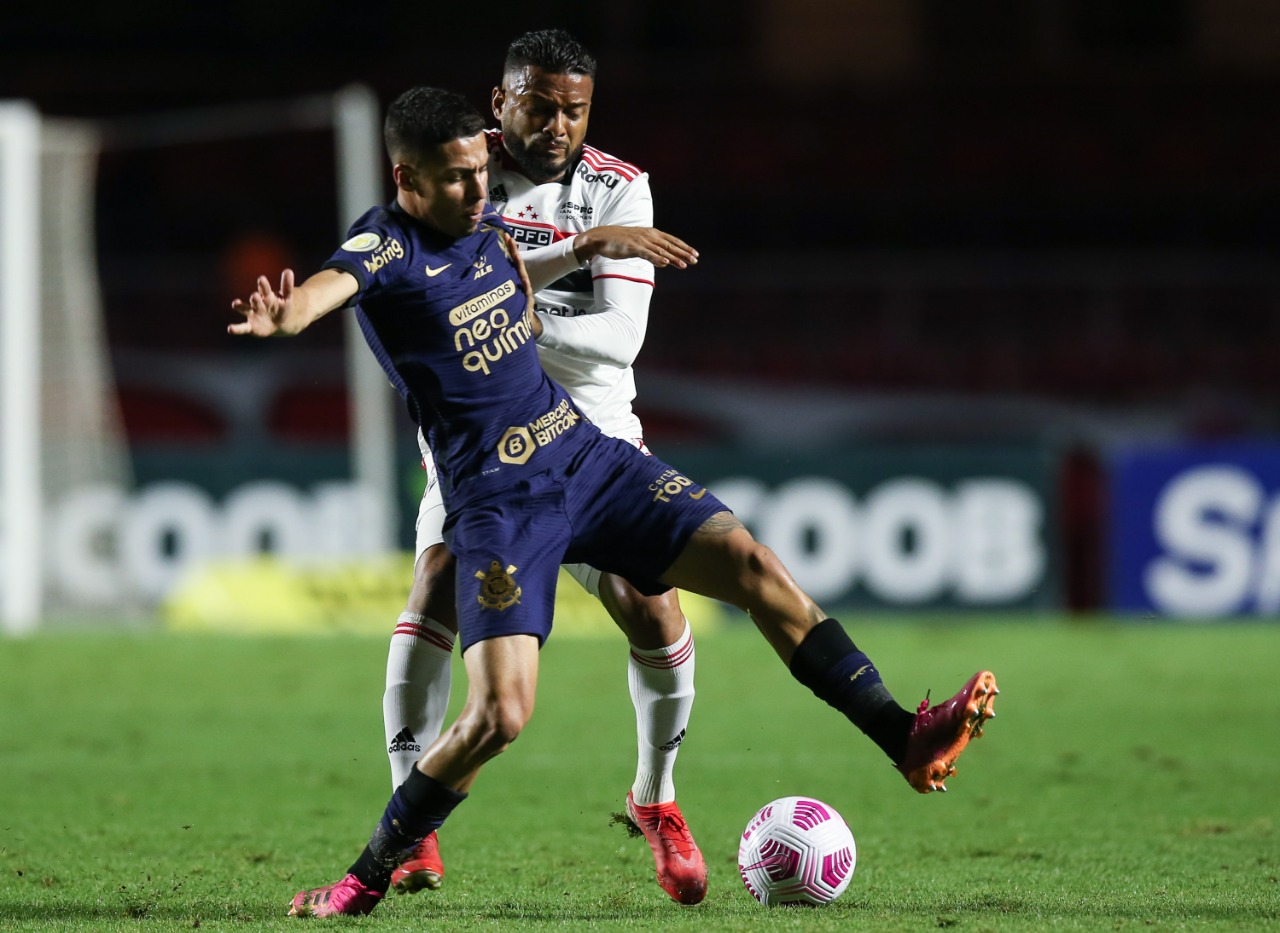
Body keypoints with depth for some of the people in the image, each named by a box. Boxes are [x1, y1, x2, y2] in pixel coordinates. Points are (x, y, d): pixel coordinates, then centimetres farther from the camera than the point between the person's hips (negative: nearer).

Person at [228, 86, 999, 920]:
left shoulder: (491, 226, 8)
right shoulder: (386, 247, -12)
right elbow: (333, 284, -38)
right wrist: (282, 315, -57)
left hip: (587, 457, 6)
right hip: (496, 501, -6)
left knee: (751, 563, -8)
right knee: (499, 716, -18)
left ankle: (906, 740, -4)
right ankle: (370, 876, 2)